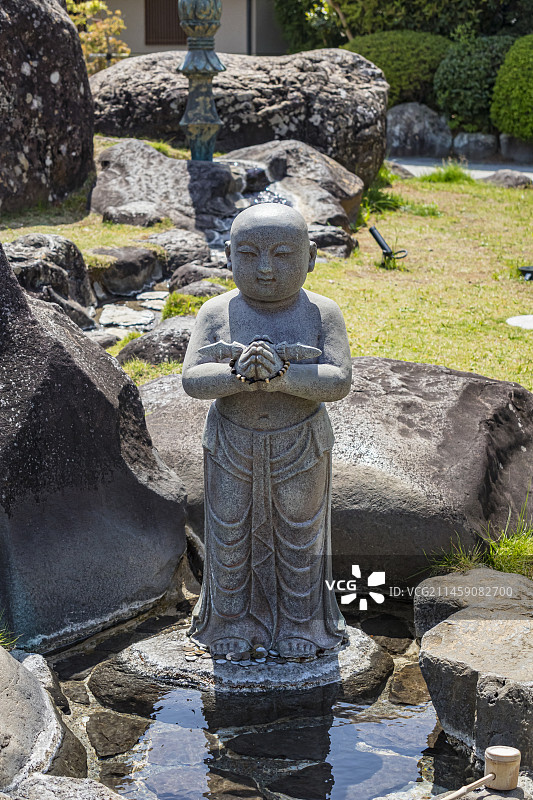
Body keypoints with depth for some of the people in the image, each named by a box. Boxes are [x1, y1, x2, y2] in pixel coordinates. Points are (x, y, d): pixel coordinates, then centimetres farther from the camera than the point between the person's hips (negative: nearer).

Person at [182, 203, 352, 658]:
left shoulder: (322, 314, -11)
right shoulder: (217, 313, -9)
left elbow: (339, 382, -20)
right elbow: (193, 379, -16)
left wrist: (280, 374, -34)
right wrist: (240, 374, -35)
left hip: (299, 445, -1)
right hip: (233, 445, 1)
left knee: (298, 535, 14)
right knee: (231, 531, 14)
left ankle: (299, 621, 33)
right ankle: (232, 619, 34)